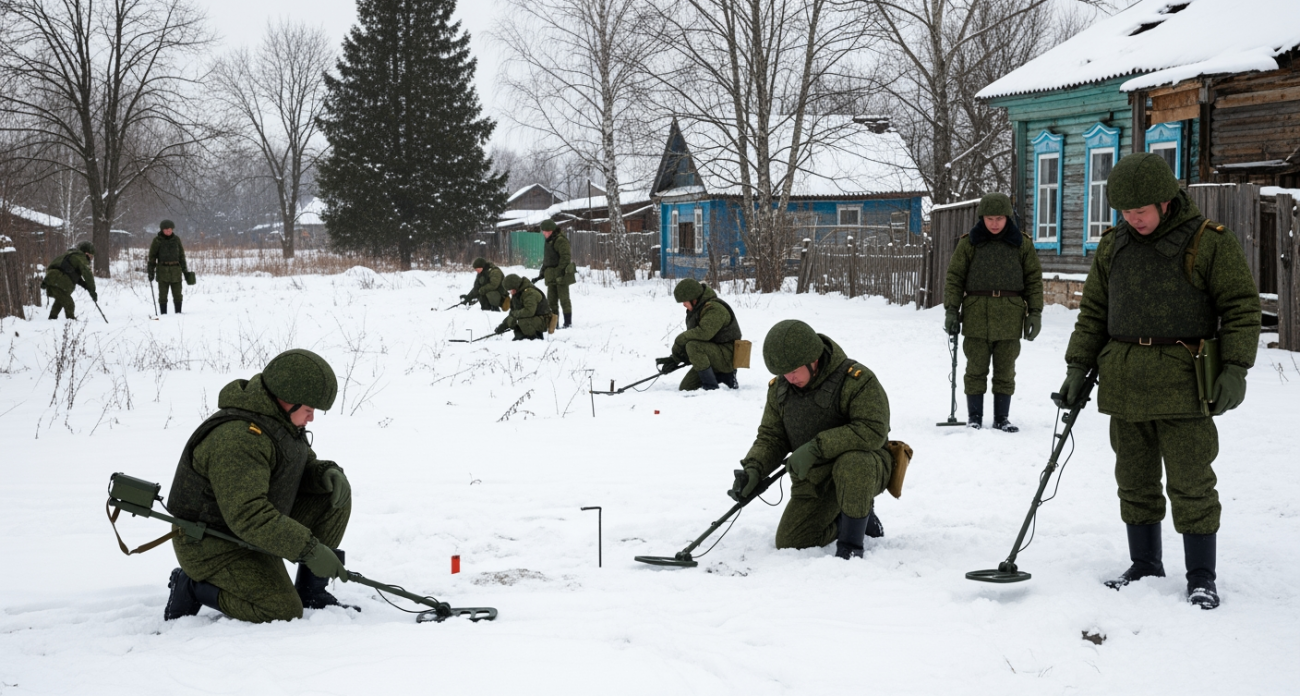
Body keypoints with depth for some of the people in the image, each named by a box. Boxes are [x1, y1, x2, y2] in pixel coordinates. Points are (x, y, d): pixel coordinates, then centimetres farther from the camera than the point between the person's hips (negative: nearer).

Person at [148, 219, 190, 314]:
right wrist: (150, 271, -2)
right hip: (162, 270, -2)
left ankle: (178, 312, 10)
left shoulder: (176, 239, 9)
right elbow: (152, 257, 2)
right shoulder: (157, 240, 0)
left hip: (176, 270, 2)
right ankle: (163, 313, 4)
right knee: (163, 293, 0)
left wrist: (185, 270, 15)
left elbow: (181, 256, 16)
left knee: (177, 293, 4)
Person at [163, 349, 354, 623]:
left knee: (334, 495, -1)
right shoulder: (238, 438, -31)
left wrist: (327, 473, -11)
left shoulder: (280, 419, 0)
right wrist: (309, 549, -36)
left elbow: (302, 467, 14)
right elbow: (248, 516, -37)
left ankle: (310, 592, 8)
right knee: (283, 612, -20)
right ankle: (193, 587, -1)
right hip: (213, 546, -9)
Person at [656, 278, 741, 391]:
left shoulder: (715, 309, -21)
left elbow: (703, 332, -36)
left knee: (693, 346, -33)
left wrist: (679, 340, -22)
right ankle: (726, 377, 13)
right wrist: (675, 359, 1)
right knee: (685, 388, 7)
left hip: (727, 355, -10)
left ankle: (711, 387, -24)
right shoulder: (695, 310, 11)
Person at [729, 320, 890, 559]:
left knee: (851, 464, -41)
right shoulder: (779, 388, 0)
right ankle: (852, 517, 20)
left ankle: (851, 542, -21)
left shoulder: (856, 380, -22)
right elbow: (771, 436, 5)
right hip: (813, 480, 6)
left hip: (864, 467, -6)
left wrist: (816, 447, -34)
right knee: (788, 543, -4)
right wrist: (754, 469, -16)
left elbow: (873, 431, -31)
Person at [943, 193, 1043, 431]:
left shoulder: (1022, 244, 5)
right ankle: (974, 418, 11)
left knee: (1005, 371, 6)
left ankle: (1002, 418, 14)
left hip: (1009, 318, 1)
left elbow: (1034, 280, 9)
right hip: (976, 316, -1)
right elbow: (954, 277, 4)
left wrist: (1035, 312, 4)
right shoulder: (968, 243, 3)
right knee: (976, 369, 3)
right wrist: (951, 310, -2)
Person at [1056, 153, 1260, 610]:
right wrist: (1077, 367, 11)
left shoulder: (1209, 242, -4)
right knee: (1135, 481, 10)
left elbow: (1242, 307, -3)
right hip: (1124, 385, 5)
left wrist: (1235, 369, -12)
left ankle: (1201, 576, 7)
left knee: (1191, 483, -2)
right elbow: (1093, 311, 17)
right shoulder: (1113, 245, 10)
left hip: (1182, 385, -5)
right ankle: (1145, 566, 22)